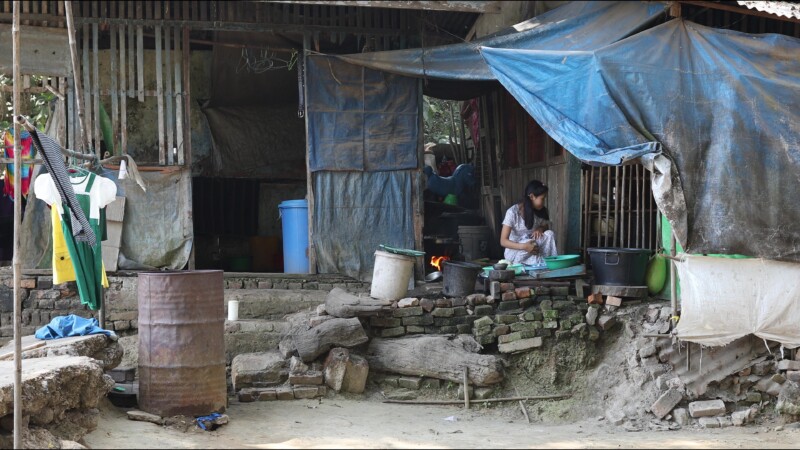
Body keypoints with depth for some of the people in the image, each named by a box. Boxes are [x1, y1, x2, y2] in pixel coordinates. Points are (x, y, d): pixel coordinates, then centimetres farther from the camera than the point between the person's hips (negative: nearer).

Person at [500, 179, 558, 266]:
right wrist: (524, 246, -36)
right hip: (515, 252, -5)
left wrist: (541, 229, -13)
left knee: (550, 234, -21)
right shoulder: (513, 212, -19)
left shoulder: (540, 212, -3)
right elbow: (503, 241, -20)